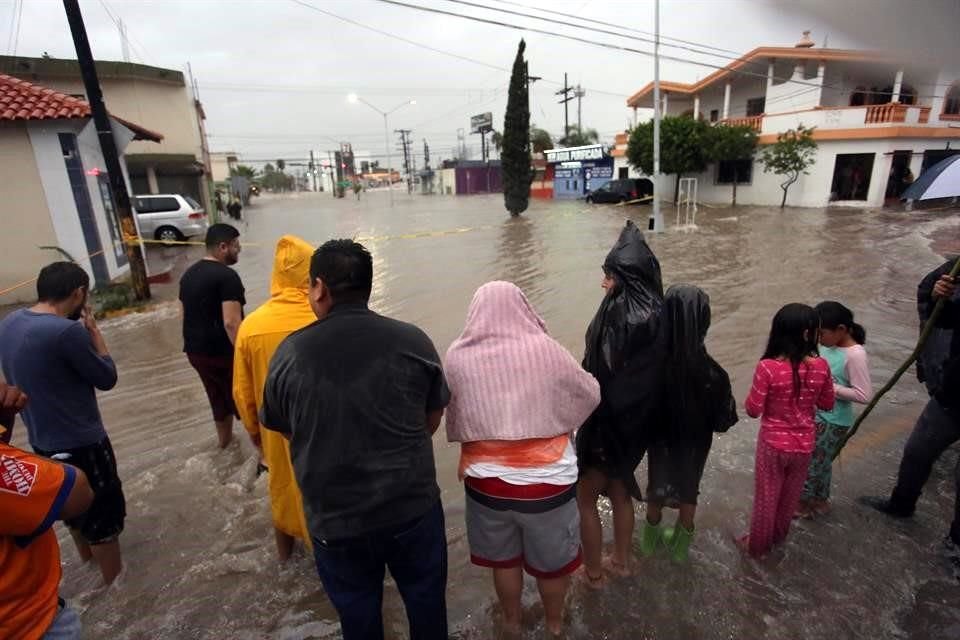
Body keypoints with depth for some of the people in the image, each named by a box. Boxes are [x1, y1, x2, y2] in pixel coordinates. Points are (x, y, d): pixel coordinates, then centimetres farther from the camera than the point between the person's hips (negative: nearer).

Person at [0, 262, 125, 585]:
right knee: (103, 514, 11)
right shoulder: (67, 331, -28)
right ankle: (116, 581, 28)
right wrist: (94, 331, -8)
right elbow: (107, 378, -16)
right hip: (81, 442, -8)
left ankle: (88, 558, 50)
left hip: (42, 440, 8)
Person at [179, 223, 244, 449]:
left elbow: (184, 314, 18)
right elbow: (231, 323, -26)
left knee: (218, 396, 24)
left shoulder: (188, 274, 10)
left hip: (195, 350, 8)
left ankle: (225, 439, 42)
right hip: (222, 351, -8)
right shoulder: (226, 276, -20)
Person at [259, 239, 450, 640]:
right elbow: (433, 417, 1)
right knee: (425, 596, 25)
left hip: (334, 517, 1)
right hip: (413, 505, 0)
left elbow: (279, 427, 5)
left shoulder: (289, 354, -12)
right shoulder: (413, 341, -13)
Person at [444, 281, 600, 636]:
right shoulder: (545, 349, -15)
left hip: (486, 481, 2)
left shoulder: (458, 356, -11)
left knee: (503, 557, 27)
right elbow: (590, 395, -1)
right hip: (548, 480, -1)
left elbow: (453, 420, 0)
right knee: (552, 559, 25)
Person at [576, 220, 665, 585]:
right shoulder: (652, 311, 0)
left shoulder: (623, 315, -27)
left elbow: (606, 375, -25)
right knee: (619, 490, 26)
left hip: (611, 420, -9)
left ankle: (593, 572, 30)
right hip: (635, 419, 9)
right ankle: (621, 561, 44)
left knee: (584, 497, 13)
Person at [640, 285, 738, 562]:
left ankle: (651, 540, 46)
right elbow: (723, 420, -19)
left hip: (660, 437, 1)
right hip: (695, 441, -1)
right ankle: (680, 544, 45)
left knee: (657, 487, 24)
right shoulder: (711, 373, -32)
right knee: (689, 490, 24)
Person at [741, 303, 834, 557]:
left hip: (773, 443, -3)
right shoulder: (821, 366, -15)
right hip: (804, 444, 3)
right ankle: (779, 535, 48)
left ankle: (758, 544, 36)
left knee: (766, 496, 17)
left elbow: (753, 410, -17)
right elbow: (827, 405, 0)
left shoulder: (768, 367, -25)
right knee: (790, 495, 26)